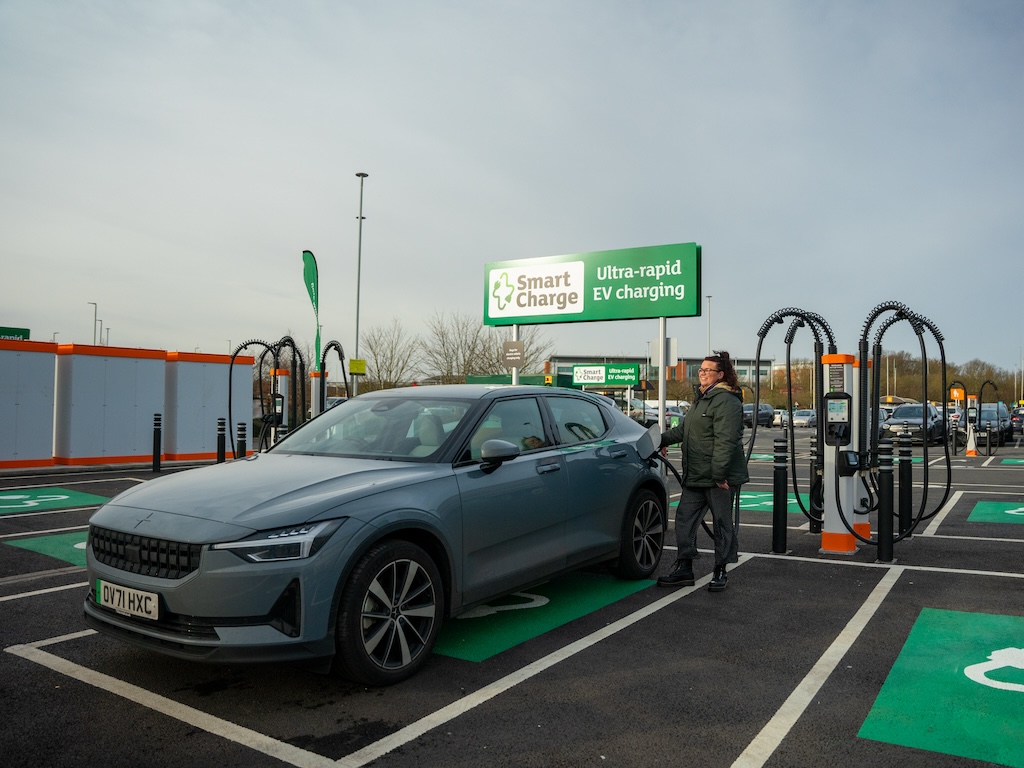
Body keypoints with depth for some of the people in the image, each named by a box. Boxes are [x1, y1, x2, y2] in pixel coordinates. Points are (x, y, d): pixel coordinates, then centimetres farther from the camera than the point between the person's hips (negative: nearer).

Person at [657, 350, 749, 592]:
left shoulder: (726, 401, -15)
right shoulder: (700, 399, 17)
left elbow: (725, 441, -22)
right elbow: (683, 429, 26)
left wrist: (719, 474, -25)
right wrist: (662, 440, 15)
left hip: (720, 478, -9)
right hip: (695, 477, 10)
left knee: (722, 524, 5)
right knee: (684, 520, 8)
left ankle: (720, 572, 17)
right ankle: (684, 569, 16)